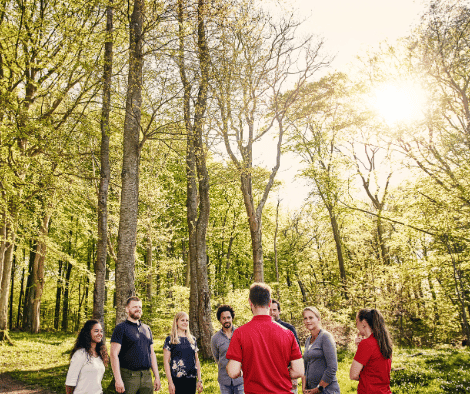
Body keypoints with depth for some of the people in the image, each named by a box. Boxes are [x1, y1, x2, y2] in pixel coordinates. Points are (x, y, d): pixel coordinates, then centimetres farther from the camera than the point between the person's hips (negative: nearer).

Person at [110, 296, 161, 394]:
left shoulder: (147, 329, 15)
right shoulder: (121, 328, -3)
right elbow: (114, 355, -10)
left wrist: (157, 377, 12)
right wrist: (118, 379, -18)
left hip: (147, 376, 5)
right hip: (129, 377, -5)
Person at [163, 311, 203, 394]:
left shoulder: (192, 339, 12)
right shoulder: (170, 339, -2)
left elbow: (196, 360, 14)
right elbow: (166, 362, -5)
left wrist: (199, 380, 9)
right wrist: (170, 382, -11)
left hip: (191, 380, 4)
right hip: (177, 380, -4)